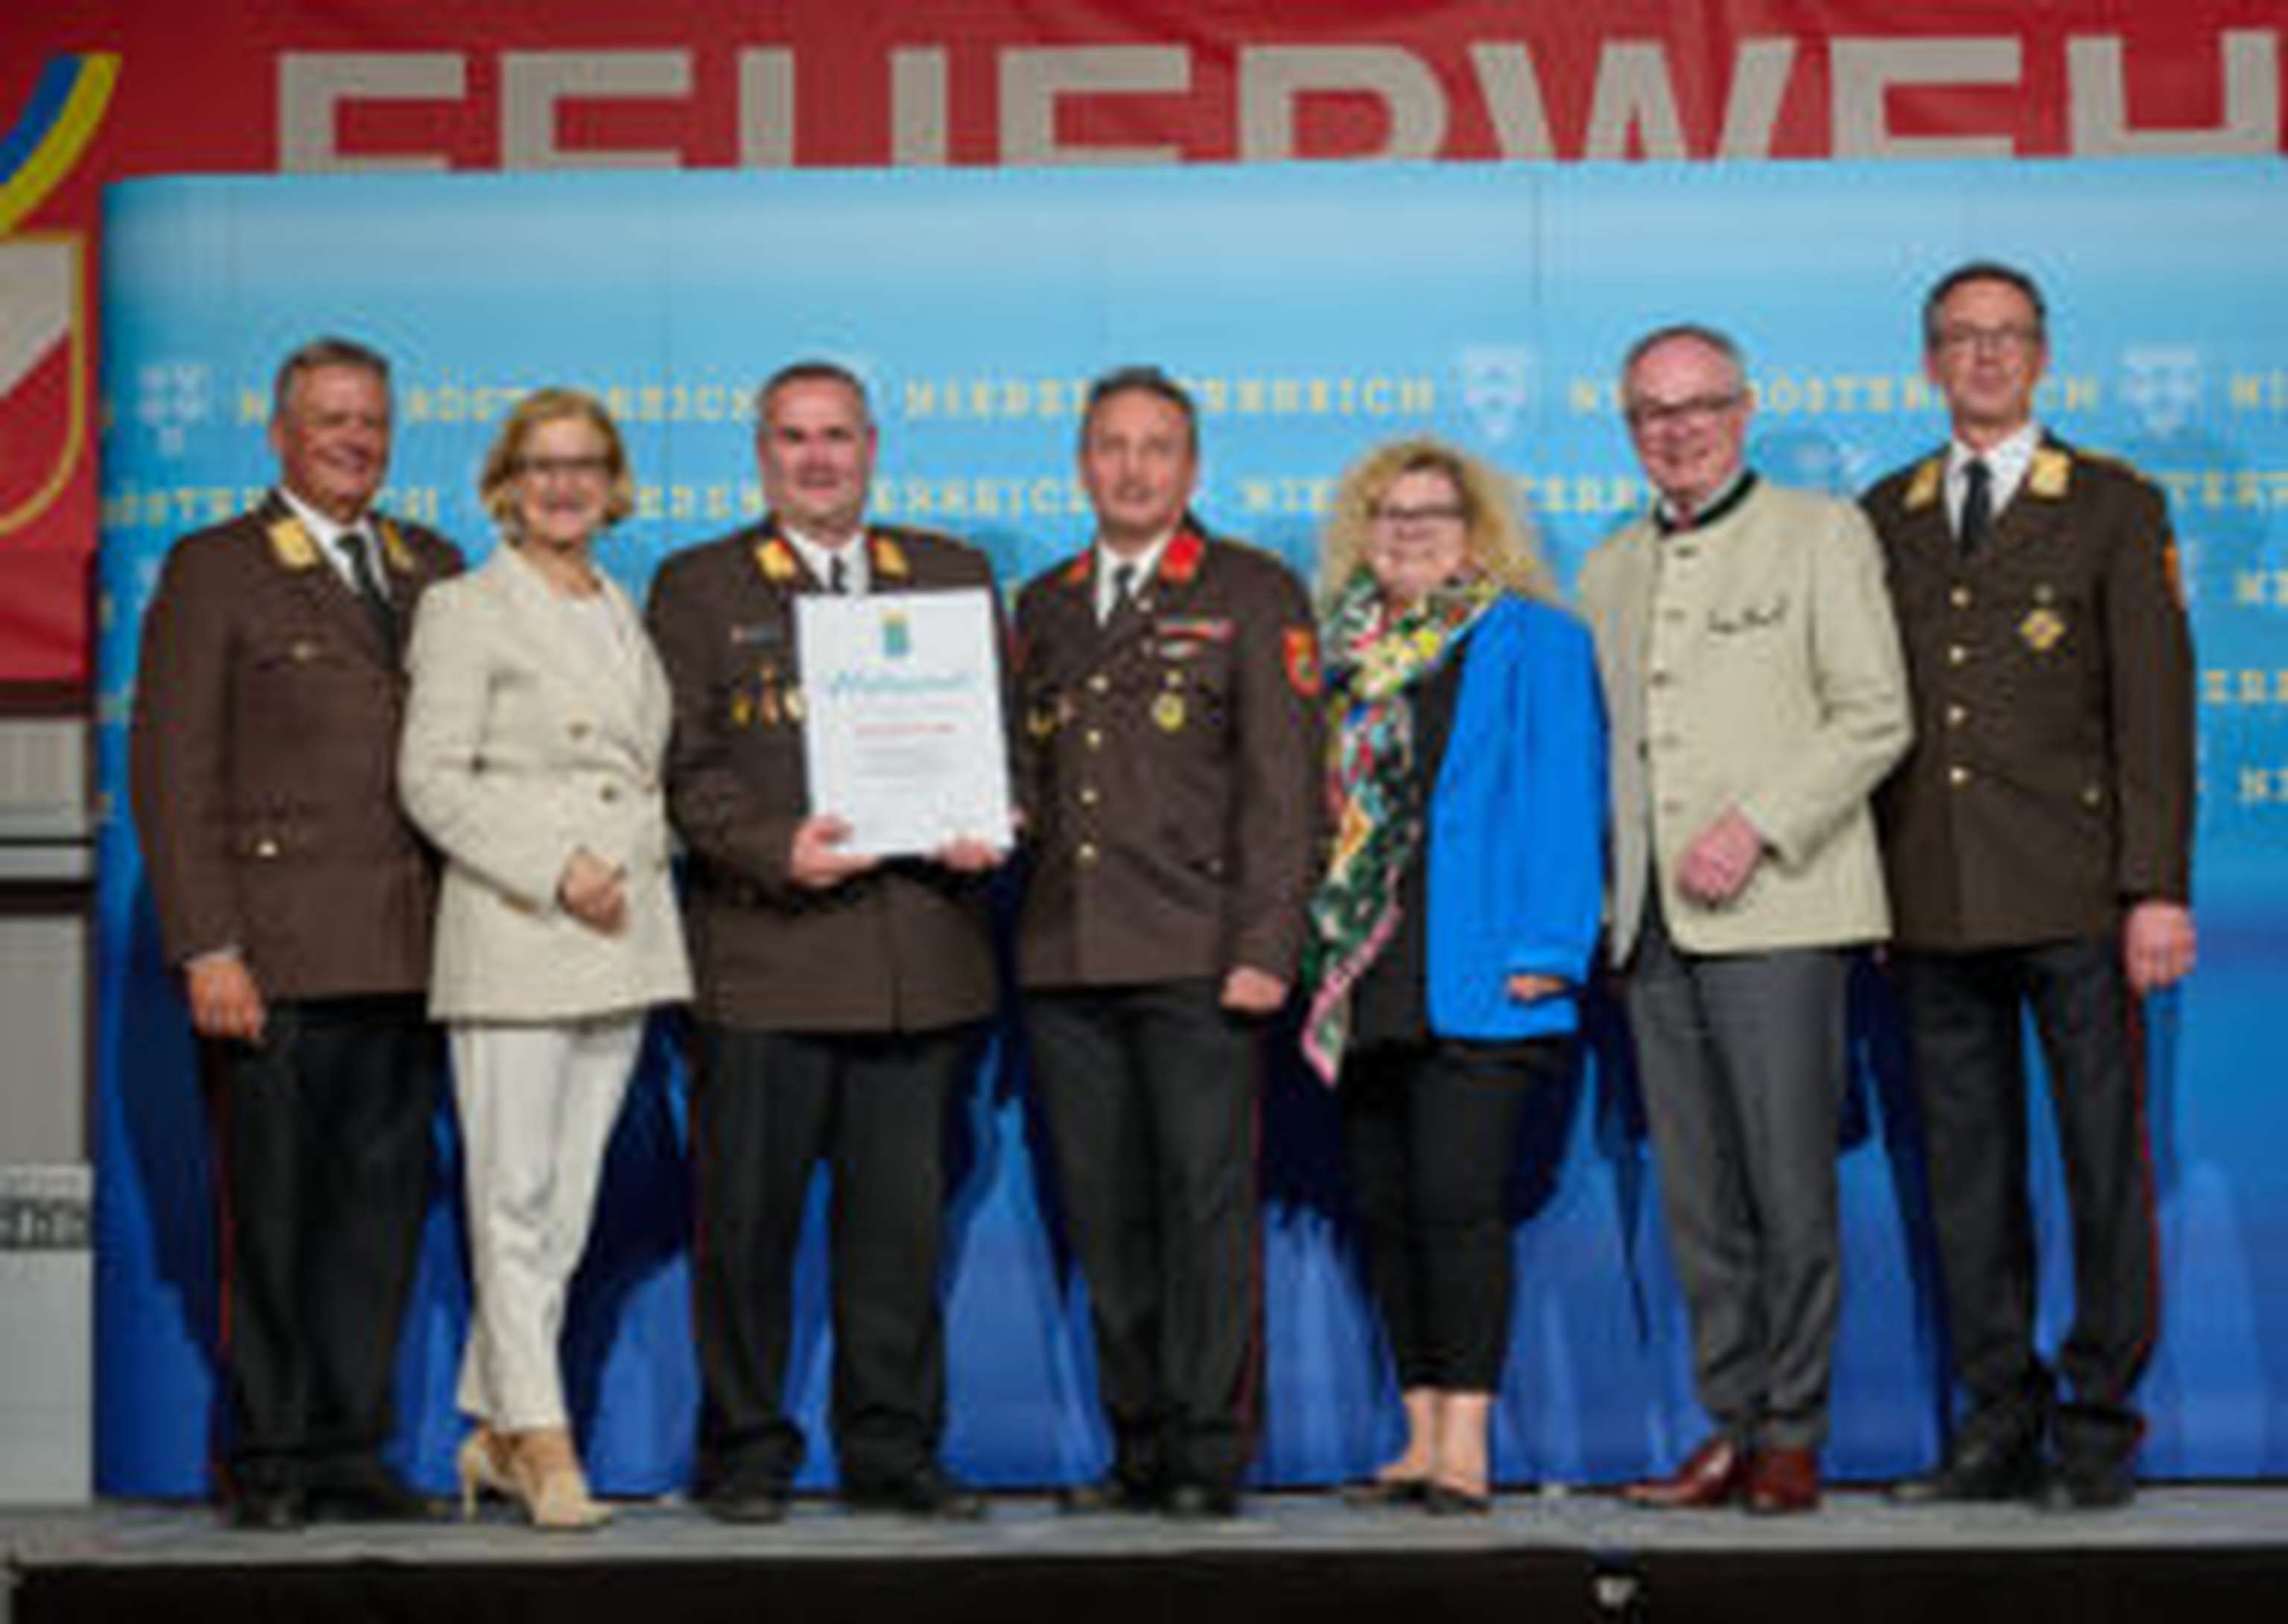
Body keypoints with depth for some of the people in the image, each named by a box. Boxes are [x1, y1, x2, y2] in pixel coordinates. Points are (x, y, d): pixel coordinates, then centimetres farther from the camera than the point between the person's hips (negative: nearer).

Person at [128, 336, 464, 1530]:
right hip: (273, 959, -4)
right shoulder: (214, 571, 2)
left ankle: (347, 1448, 16)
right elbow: (170, 773, -4)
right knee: (269, 1215, 2)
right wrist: (206, 950, -11)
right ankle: (266, 1460, 12)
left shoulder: (435, 570, 16)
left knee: (384, 1204, 7)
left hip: (407, 958, 4)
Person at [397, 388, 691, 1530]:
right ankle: (541, 1436, -1)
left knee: (569, 1193, 6)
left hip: (623, 935, 6)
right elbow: (431, 779, -8)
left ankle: (495, 1429, 15)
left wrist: (643, 855, 7)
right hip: (515, 935, -6)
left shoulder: (626, 615, 18)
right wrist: (557, 869, -15)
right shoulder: (466, 610, 0)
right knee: (513, 1191, -5)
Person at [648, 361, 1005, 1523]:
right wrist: (776, 850, -16)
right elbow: (685, 764, 0)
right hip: (764, 952, -2)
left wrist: (985, 827, -4)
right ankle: (745, 1452, 14)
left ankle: (892, 1449, 16)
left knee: (902, 1217, 6)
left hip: (924, 957, 2)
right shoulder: (698, 587, 8)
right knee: (748, 1217, 2)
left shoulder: (953, 576, 17)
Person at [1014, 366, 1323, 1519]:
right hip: (1064, 957, 5)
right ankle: (1141, 1446, 15)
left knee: (1206, 1201, -5)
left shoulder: (1253, 595, 4)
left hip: (1196, 956, -5)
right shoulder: (1043, 607, 19)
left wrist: (1265, 945, -11)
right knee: (1102, 1214, 6)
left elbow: (1283, 784, -3)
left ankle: (1210, 1452, 2)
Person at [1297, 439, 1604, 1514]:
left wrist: (1546, 950, -13)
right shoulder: (1349, 654, 17)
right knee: (1384, 1209, 7)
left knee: (1456, 1202, -11)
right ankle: (1422, 1437, 15)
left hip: (1474, 981, -6)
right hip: (1367, 980, 6)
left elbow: (1560, 799, -5)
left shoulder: (1531, 640, 1)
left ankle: (1466, 1450, -6)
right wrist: (1318, 952, 12)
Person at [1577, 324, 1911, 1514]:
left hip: (1775, 912, -5)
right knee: (1696, 1199, 5)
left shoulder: (1820, 533, 5)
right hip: (1653, 924, 5)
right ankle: (1731, 1427, 12)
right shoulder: (1607, 571, 20)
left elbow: (1875, 718, -3)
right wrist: (1602, 897, 12)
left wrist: (1757, 824, -13)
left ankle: (1793, 1433, 6)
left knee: (1792, 1189, -5)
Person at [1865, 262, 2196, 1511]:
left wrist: (2158, 888, -9)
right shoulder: (1882, 518, 14)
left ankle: (2099, 1428, 9)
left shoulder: (2114, 507, 6)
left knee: (2106, 1160, 0)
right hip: (1932, 904, 3)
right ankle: (2000, 1426, 15)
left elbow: (2154, 705, 0)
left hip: (2074, 897, -3)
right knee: (1967, 1169, 6)